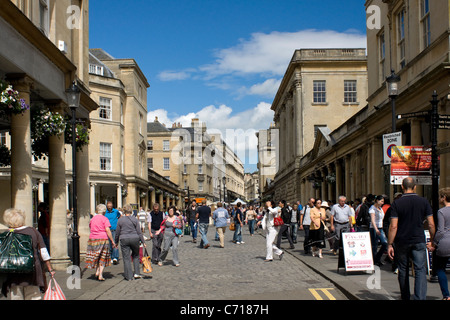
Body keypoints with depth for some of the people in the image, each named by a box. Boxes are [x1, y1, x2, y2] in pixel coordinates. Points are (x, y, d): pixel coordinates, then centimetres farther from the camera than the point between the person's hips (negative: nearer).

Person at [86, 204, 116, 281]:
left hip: (92, 239, 4)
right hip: (103, 239, -4)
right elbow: (108, 230, -13)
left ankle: (97, 271, 3)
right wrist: (112, 241, -11)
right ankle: (100, 275, 0)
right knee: (103, 257, 5)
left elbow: (91, 229, 13)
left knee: (95, 256, 17)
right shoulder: (105, 219, -5)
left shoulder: (92, 219, 11)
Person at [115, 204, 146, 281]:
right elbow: (139, 232, 0)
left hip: (124, 240, -1)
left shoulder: (120, 221, 1)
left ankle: (129, 276, 3)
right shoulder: (135, 220, 0)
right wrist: (143, 242, 4)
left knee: (126, 258, 3)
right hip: (134, 239, 1)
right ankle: (136, 273, 12)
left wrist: (116, 242, 18)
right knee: (136, 255, 18)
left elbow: (117, 233, 5)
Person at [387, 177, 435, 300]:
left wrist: (390, 244, -5)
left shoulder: (396, 203, -6)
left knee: (403, 271, 13)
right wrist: (431, 241, 12)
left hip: (401, 242, 0)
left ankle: (405, 297, 26)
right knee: (420, 270, 0)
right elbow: (431, 224, -1)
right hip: (419, 241, 0)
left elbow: (393, 226, -10)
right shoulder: (424, 202, -1)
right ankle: (420, 297, -15)